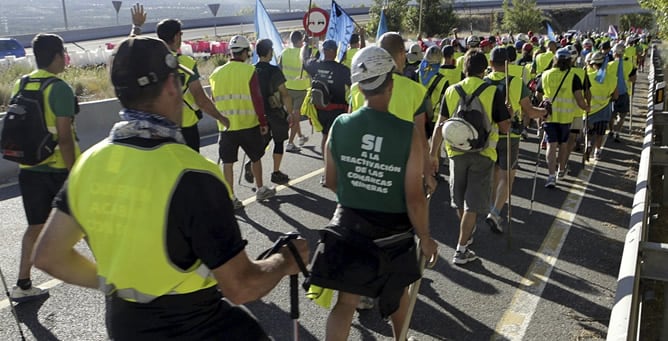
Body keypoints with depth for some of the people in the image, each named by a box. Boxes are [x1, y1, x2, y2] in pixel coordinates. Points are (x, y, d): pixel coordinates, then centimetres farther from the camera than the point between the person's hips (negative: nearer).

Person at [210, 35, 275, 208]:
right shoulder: (249, 71, -9)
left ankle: (230, 197, 10)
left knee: (228, 162, 7)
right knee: (256, 157, 15)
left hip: (225, 126, 3)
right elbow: (257, 99, -10)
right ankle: (261, 190, 28)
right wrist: (263, 122, -2)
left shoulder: (216, 73, 4)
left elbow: (214, 99, 13)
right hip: (248, 124, -3)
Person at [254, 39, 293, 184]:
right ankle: (276, 173, 16)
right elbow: (285, 94, -19)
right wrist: (290, 113, -11)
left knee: (263, 141, 18)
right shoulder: (274, 71, -16)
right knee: (279, 142, 10)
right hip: (275, 112, -5)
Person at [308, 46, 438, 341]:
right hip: (393, 231, -1)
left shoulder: (339, 126, -10)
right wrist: (425, 238, -1)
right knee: (397, 291, 27)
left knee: (346, 301, 12)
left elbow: (331, 182, 2)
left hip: (349, 225, 1)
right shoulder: (408, 133, -19)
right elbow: (414, 198, -17)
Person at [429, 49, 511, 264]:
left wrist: (433, 152, 4)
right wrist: (507, 112, 12)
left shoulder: (451, 91, 0)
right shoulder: (493, 93, -9)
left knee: (459, 199, 21)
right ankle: (461, 250, 2)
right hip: (483, 153, -3)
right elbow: (505, 127, -8)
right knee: (473, 202, 3)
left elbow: (440, 125, -1)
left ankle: (467, 234, 41)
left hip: (456, 151, 3)